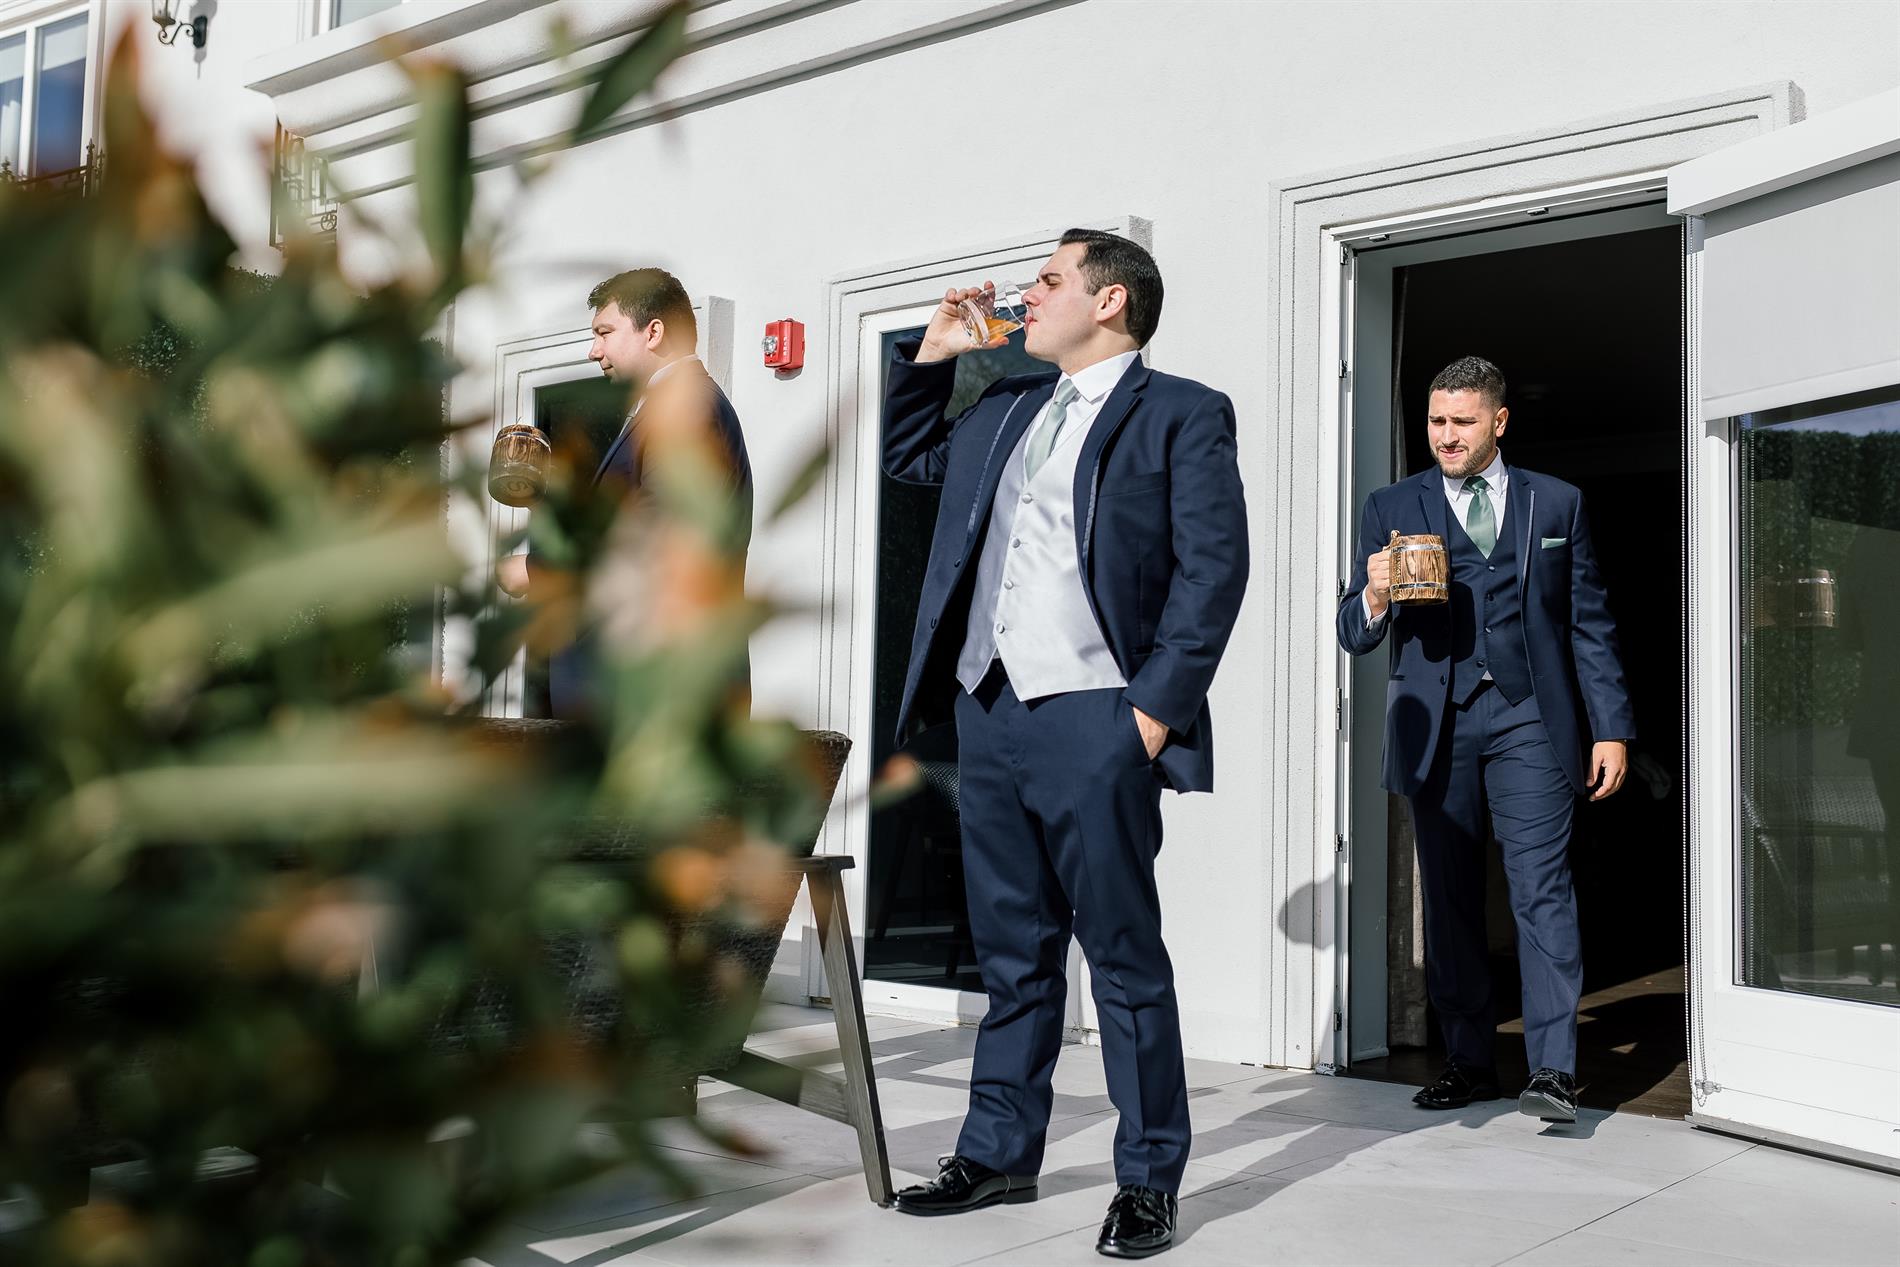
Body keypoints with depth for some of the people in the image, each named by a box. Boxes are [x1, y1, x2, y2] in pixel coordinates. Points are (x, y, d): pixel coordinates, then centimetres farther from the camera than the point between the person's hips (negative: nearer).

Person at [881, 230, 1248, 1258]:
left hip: (1091, 719, -6)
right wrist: (935, 349, 22)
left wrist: (1157, 707, -14)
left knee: (1123, 953, 1)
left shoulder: (1181, 414, -1)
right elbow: (908, 457, 34)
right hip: (987, 710, 7)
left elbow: (1214, 566, -8)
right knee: (1012, 952, 14)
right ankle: (998, 1154, 25)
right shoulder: (1004, 408, 19)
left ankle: (1148, 1179, 13)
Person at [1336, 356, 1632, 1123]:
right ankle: (1468, 1061, 13)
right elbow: (1354, 635, 5)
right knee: (1449, 898, 4)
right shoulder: (1392, 509, 10)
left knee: (1541, 887, -8)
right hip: (1436, 724, 1)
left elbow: (1589, 624, 12)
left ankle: (1553, 1069, -7)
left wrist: (1611, 729, 6)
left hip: (1529, 718, -1)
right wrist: (1374, 599, -18)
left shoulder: (1556, 504, 12)